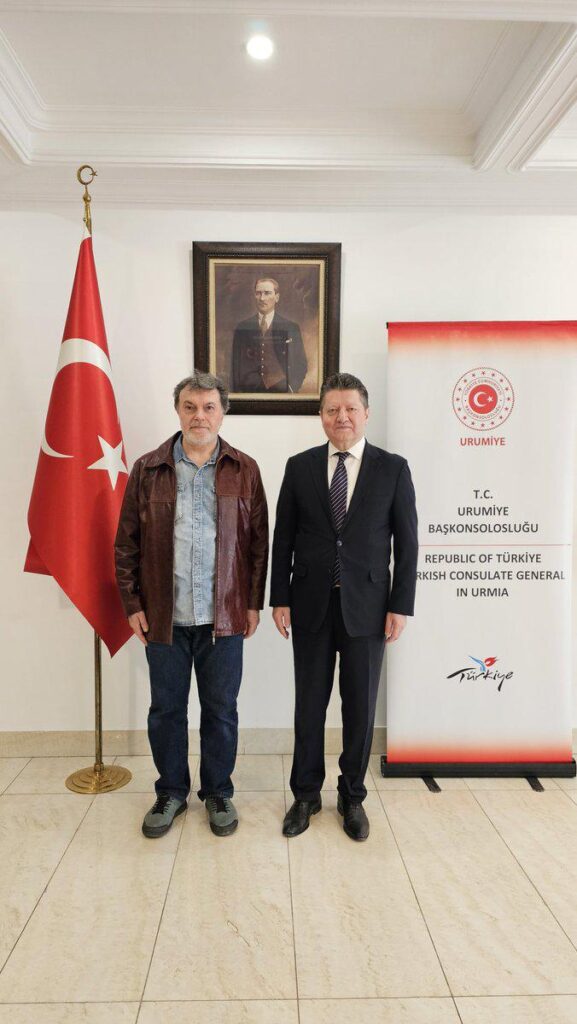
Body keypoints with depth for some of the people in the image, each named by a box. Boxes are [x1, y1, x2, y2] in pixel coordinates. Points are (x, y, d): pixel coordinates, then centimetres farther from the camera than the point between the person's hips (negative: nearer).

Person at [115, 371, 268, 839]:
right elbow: (127, 542, 4)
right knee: (166, 709, 13)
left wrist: (254, 602, 1)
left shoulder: (244, 470, 2)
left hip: (224, 616, 0)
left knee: (221, 710, 11)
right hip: (164, 617, 1)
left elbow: (258, 541, 3)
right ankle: (171, 792, 34)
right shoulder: (147, 469, 2)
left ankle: (218, 792, 32)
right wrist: (133, 604, 1)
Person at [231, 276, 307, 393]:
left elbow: (300, 365, 5)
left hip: (280, 394, -1)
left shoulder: (291, 328, 4)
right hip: (249, 393, 1)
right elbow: (236, 366, 8)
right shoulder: (242, 327, 8)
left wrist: (290, 388, -8)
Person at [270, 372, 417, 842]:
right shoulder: (299, 467, 3)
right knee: (309, 704, 12)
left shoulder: (393, 468, 0)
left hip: (367, 607, -1)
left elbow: (406, 542, -1)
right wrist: (279, 599, 0)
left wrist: (401, 606, -5)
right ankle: (306, 794, 31)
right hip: (311, 605, 1)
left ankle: (352, 796, 31)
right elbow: (284, 538, 4)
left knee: (361, 706, 11)